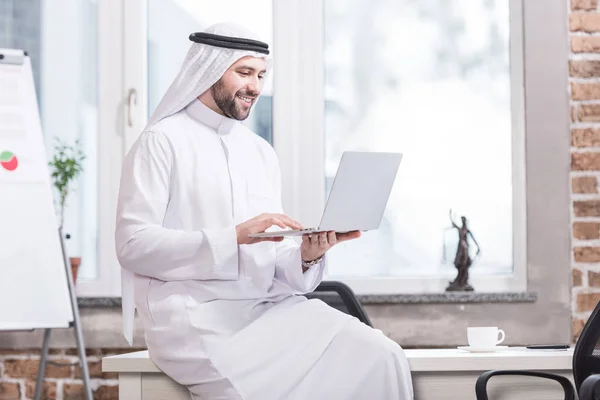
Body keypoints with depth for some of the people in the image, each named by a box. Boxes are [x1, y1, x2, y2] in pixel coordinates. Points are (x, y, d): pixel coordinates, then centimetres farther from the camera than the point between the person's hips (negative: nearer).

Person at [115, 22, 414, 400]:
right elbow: (133, 244, -12)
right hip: (196, 316, -6)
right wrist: (234, 237, -19)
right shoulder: (163, 142, 0)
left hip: (267, 308, 6)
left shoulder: (262, 152, 19)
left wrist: (306, 256, -7)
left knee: (380, 358, -18)